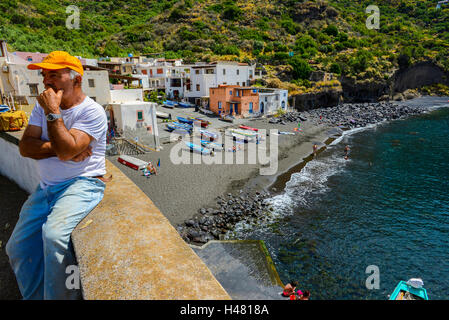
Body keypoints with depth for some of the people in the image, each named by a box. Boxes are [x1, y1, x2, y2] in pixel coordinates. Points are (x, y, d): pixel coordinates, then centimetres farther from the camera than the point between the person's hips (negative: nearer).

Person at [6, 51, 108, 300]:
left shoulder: (92, 111, -10)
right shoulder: (43, 107, 12)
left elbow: (67, 150, -22)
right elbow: (25, 147, 2)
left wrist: (53, 112, -17)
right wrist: (59, 149, -14)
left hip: (82, 184, -7)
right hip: (46, 187, 8)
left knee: (54, 235, -30)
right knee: (17, 248, 5)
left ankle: (60, 296, -8)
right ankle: (35, 297, 26)